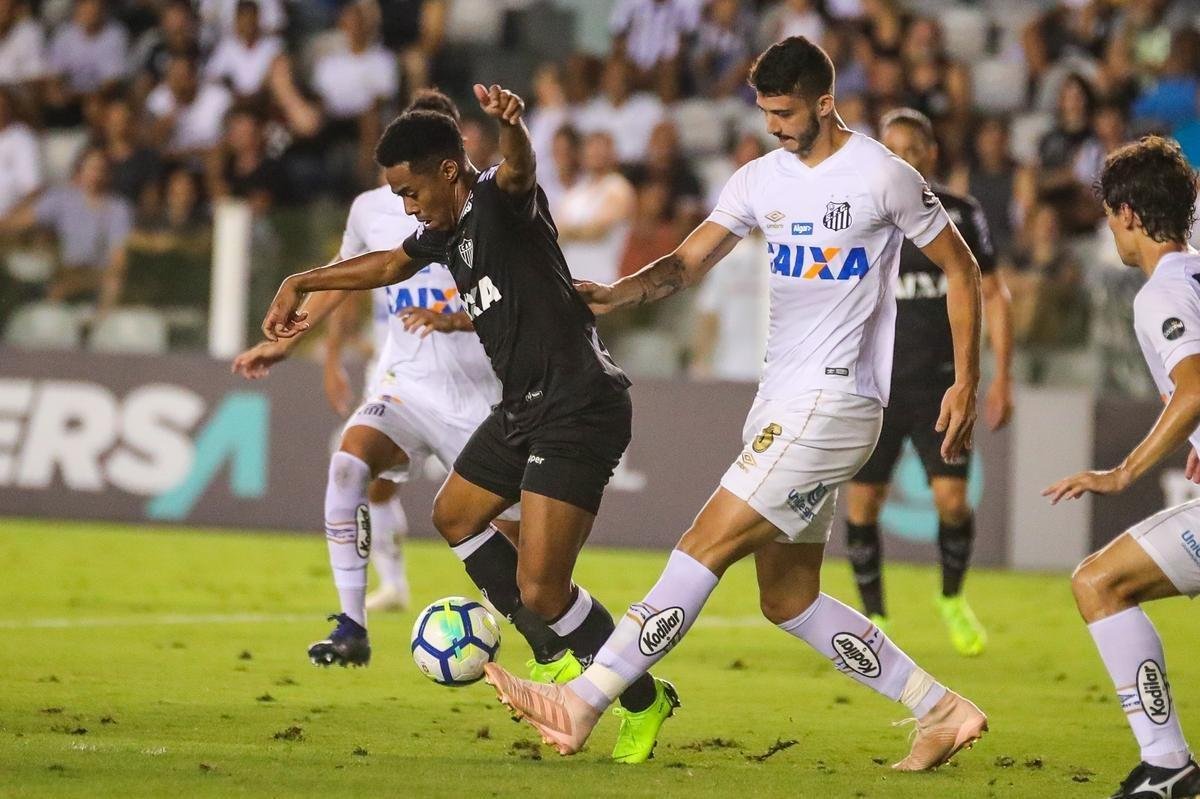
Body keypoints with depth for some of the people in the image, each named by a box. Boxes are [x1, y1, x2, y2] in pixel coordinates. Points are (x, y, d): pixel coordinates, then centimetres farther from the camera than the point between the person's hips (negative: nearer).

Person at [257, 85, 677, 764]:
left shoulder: (500, 201, -15)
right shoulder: (449, 229, 13)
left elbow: (519, 166, -41)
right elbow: (389, 265, 34)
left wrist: (511, 121, -63)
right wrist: (300, 285, 40)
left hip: (579, 409, -11)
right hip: (526, 405, 11)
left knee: (540, 588, -14)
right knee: (456, 517, 27)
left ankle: (644, 702, 5)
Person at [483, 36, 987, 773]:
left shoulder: (882, 177, -8)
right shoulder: (761, 180, 11)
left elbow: (961, 271, 0)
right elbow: (690, 262, 6)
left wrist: (967, 385, -3)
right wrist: (618, 293, -14)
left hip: (835, 401, -9)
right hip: (781, 400, 9)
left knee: (705, 547, -13)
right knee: (788, 598, 10)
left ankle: (583, 704, -15)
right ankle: (942, 712, 17)